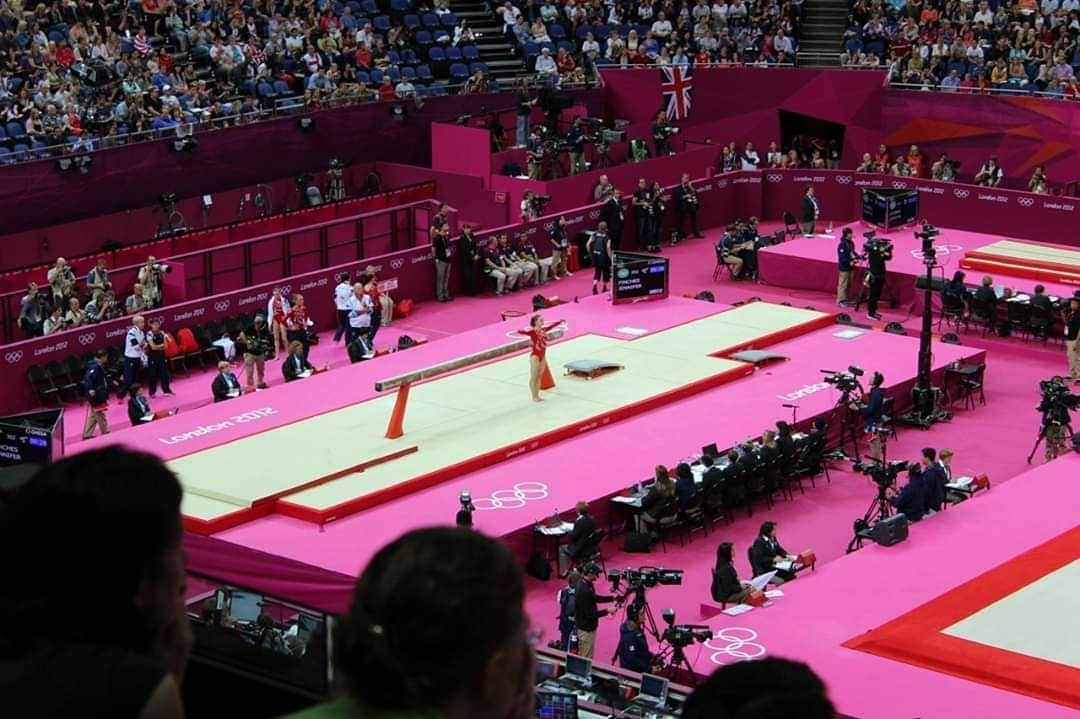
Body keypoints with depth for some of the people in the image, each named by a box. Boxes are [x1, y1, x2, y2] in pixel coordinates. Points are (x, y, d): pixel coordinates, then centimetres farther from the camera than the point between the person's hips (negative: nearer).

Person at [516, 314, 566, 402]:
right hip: (535, 356, -7)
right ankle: (534, 397, 10)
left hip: (543, 356, 7)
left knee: (539, 376, 15)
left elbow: (552, 325, 21)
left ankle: (537, 395, 23)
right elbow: (525, 332, -36)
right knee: (533, 377, 2)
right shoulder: (532, 332, -16)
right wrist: (519, 331, -59)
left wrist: (560, 321, 35)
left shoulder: (544, 330, 4)